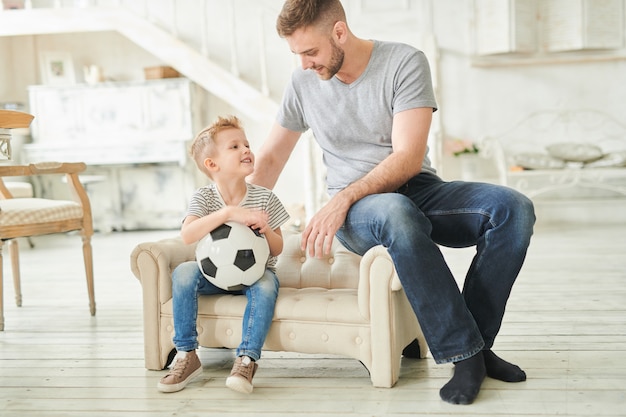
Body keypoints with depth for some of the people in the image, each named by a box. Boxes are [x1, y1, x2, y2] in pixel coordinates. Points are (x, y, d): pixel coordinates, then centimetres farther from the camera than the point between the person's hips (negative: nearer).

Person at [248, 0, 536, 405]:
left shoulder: (405, 62, -8)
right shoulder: (303, 82, 4)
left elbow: (409, 158, -16)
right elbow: (269, 159, 14)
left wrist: (344, 197, -26)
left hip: (417, 189, 0)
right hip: (355, 210, 0)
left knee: (514, 208, -27)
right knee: (396, 215, -40)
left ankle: (475, 341, -17)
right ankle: (465, 354, -28)